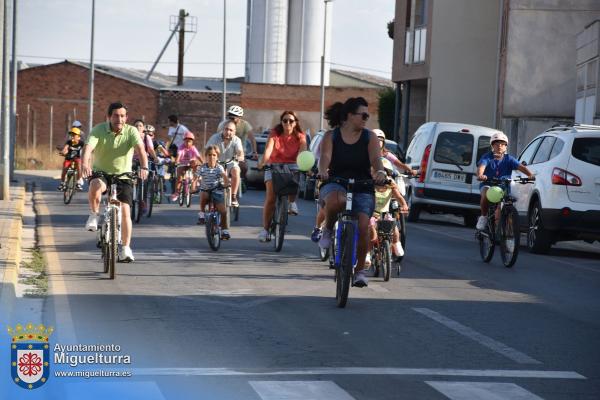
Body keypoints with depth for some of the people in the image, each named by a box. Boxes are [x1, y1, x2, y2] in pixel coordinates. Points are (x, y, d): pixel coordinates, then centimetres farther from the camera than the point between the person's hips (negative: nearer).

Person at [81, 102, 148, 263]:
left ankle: (126, 248, 2)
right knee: (96, 185, -36)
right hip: (101, 172, -1)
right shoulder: (99, 130, -13)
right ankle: (94, 216, -12)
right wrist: (85, 163, -50)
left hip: (123, 176, 1)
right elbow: (88, 147, -28)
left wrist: (144, 167, -48)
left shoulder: (131, 131, -12)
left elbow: (140, 148, -28)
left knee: (125, 211, -9)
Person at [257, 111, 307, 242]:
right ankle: (265, 229, -6)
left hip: (292, 166, 0)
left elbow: (302, 152, -20)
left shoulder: (300, 137, -3)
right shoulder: (274, 134, -5)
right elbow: (268, 149, -23)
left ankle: (292, 202, -6)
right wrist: (263, 162, -42)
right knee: (270, 197, -13)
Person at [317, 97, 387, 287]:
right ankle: (328, 229, -6)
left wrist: (380, 172, -33)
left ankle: (360, 270, 2)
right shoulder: (331, 136, 3)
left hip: (362, 188, 2)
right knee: (336, 201, -39)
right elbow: (325, 157, -14)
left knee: (362, 226, -18)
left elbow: (375, 158, -10)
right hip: (335, 184, -2)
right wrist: (323, 170, -37)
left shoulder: (369, 137, 6)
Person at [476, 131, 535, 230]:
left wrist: (530, 175, -31)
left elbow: (520, 167, -12)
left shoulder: (508, 159, 2)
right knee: (486, 194, -34)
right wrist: (480, 175, -46)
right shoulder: (487, 157, -3)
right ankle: (483, 216, -11)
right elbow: (481, 166, -22)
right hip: (488, 185, -2)